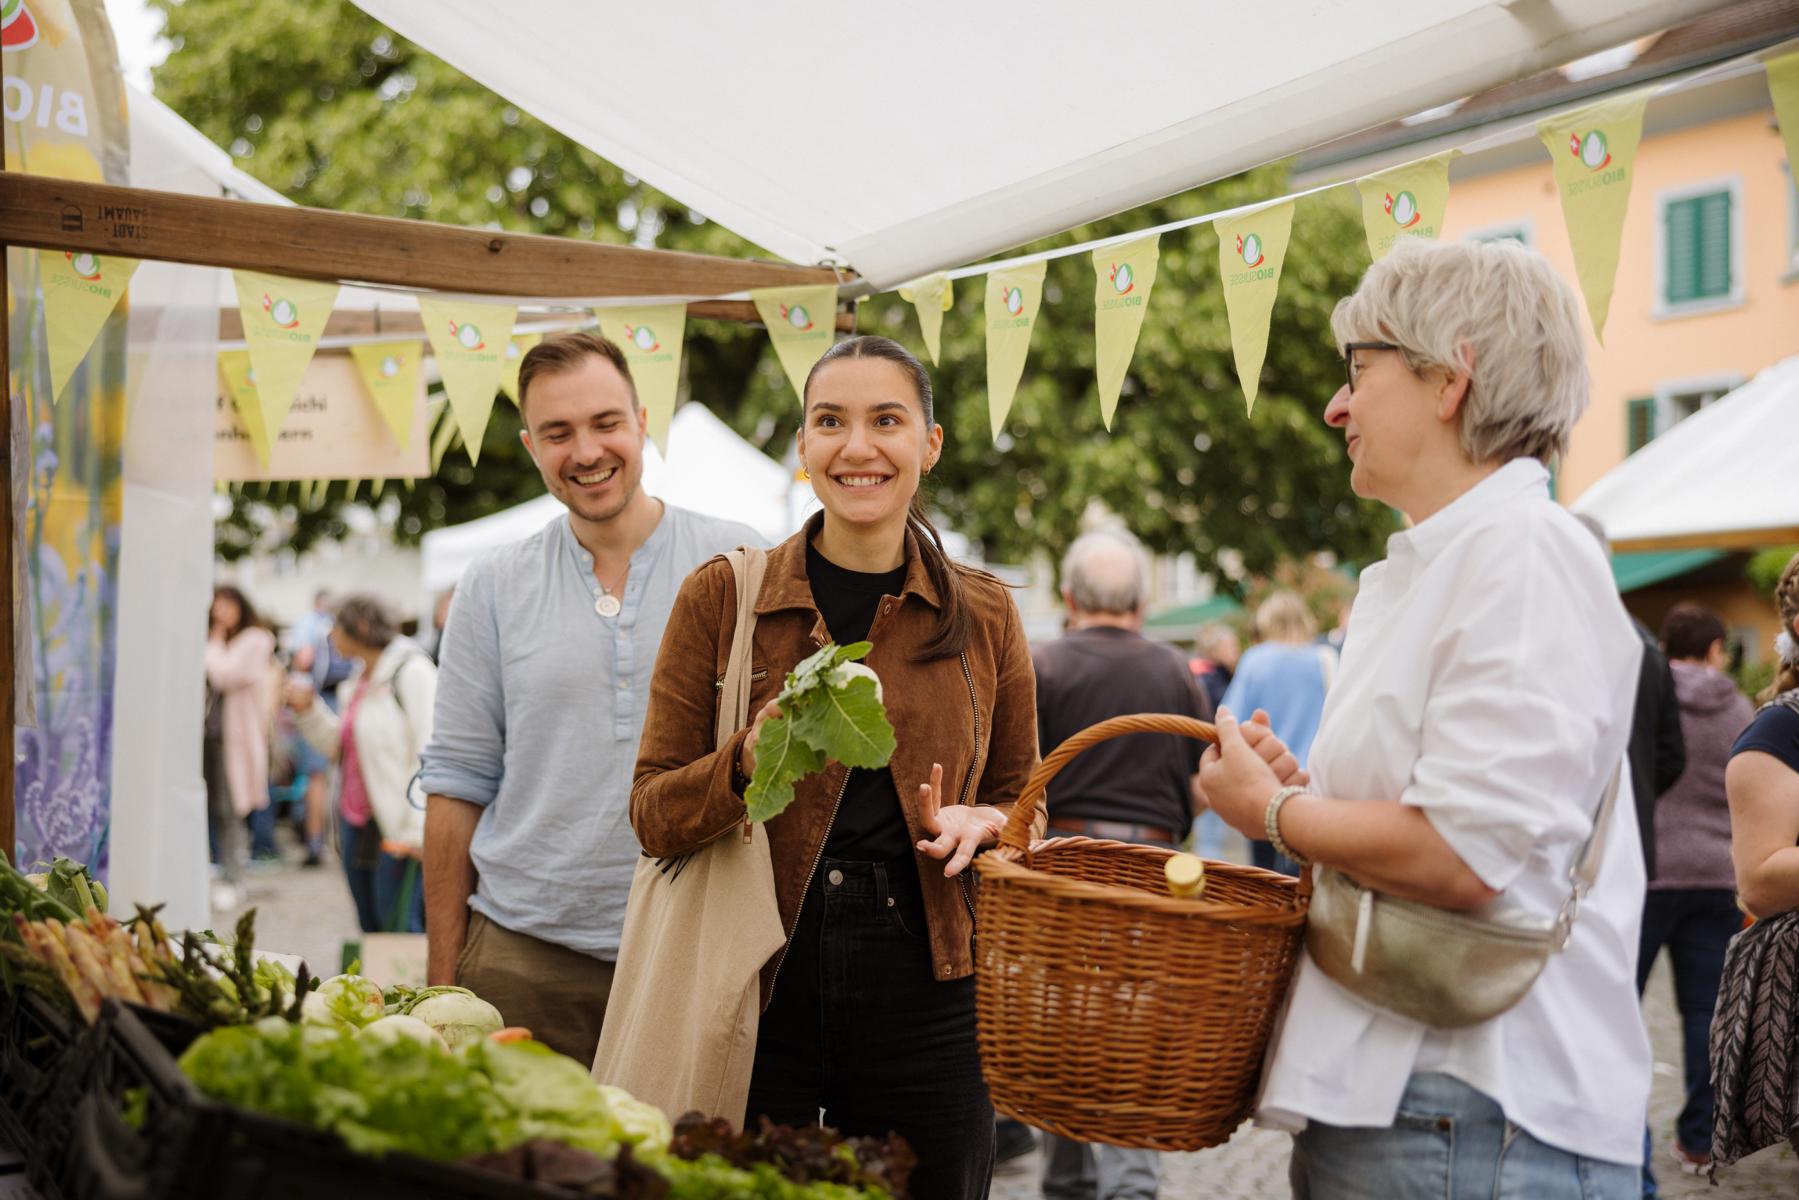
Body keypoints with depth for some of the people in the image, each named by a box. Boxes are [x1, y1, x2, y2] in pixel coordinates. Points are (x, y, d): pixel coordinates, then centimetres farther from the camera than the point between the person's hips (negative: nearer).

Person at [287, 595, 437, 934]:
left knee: (399, 930, -8)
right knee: (371, 930, 14)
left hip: (396, 830, -9)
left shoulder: (411, 670, -12)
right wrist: (309, 711, 9)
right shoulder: (358, 679, 16)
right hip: (355, 823, 9)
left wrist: (417, 830, -22)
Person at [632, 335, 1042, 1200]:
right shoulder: (722, 597, 1)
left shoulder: (984, 614, 6)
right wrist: (748, 765, -19)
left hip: (923, 998, 2)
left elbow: (1020, 801, 16)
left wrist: (978, 823, -6)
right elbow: (651, 815, 0)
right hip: (756, 994, -1)